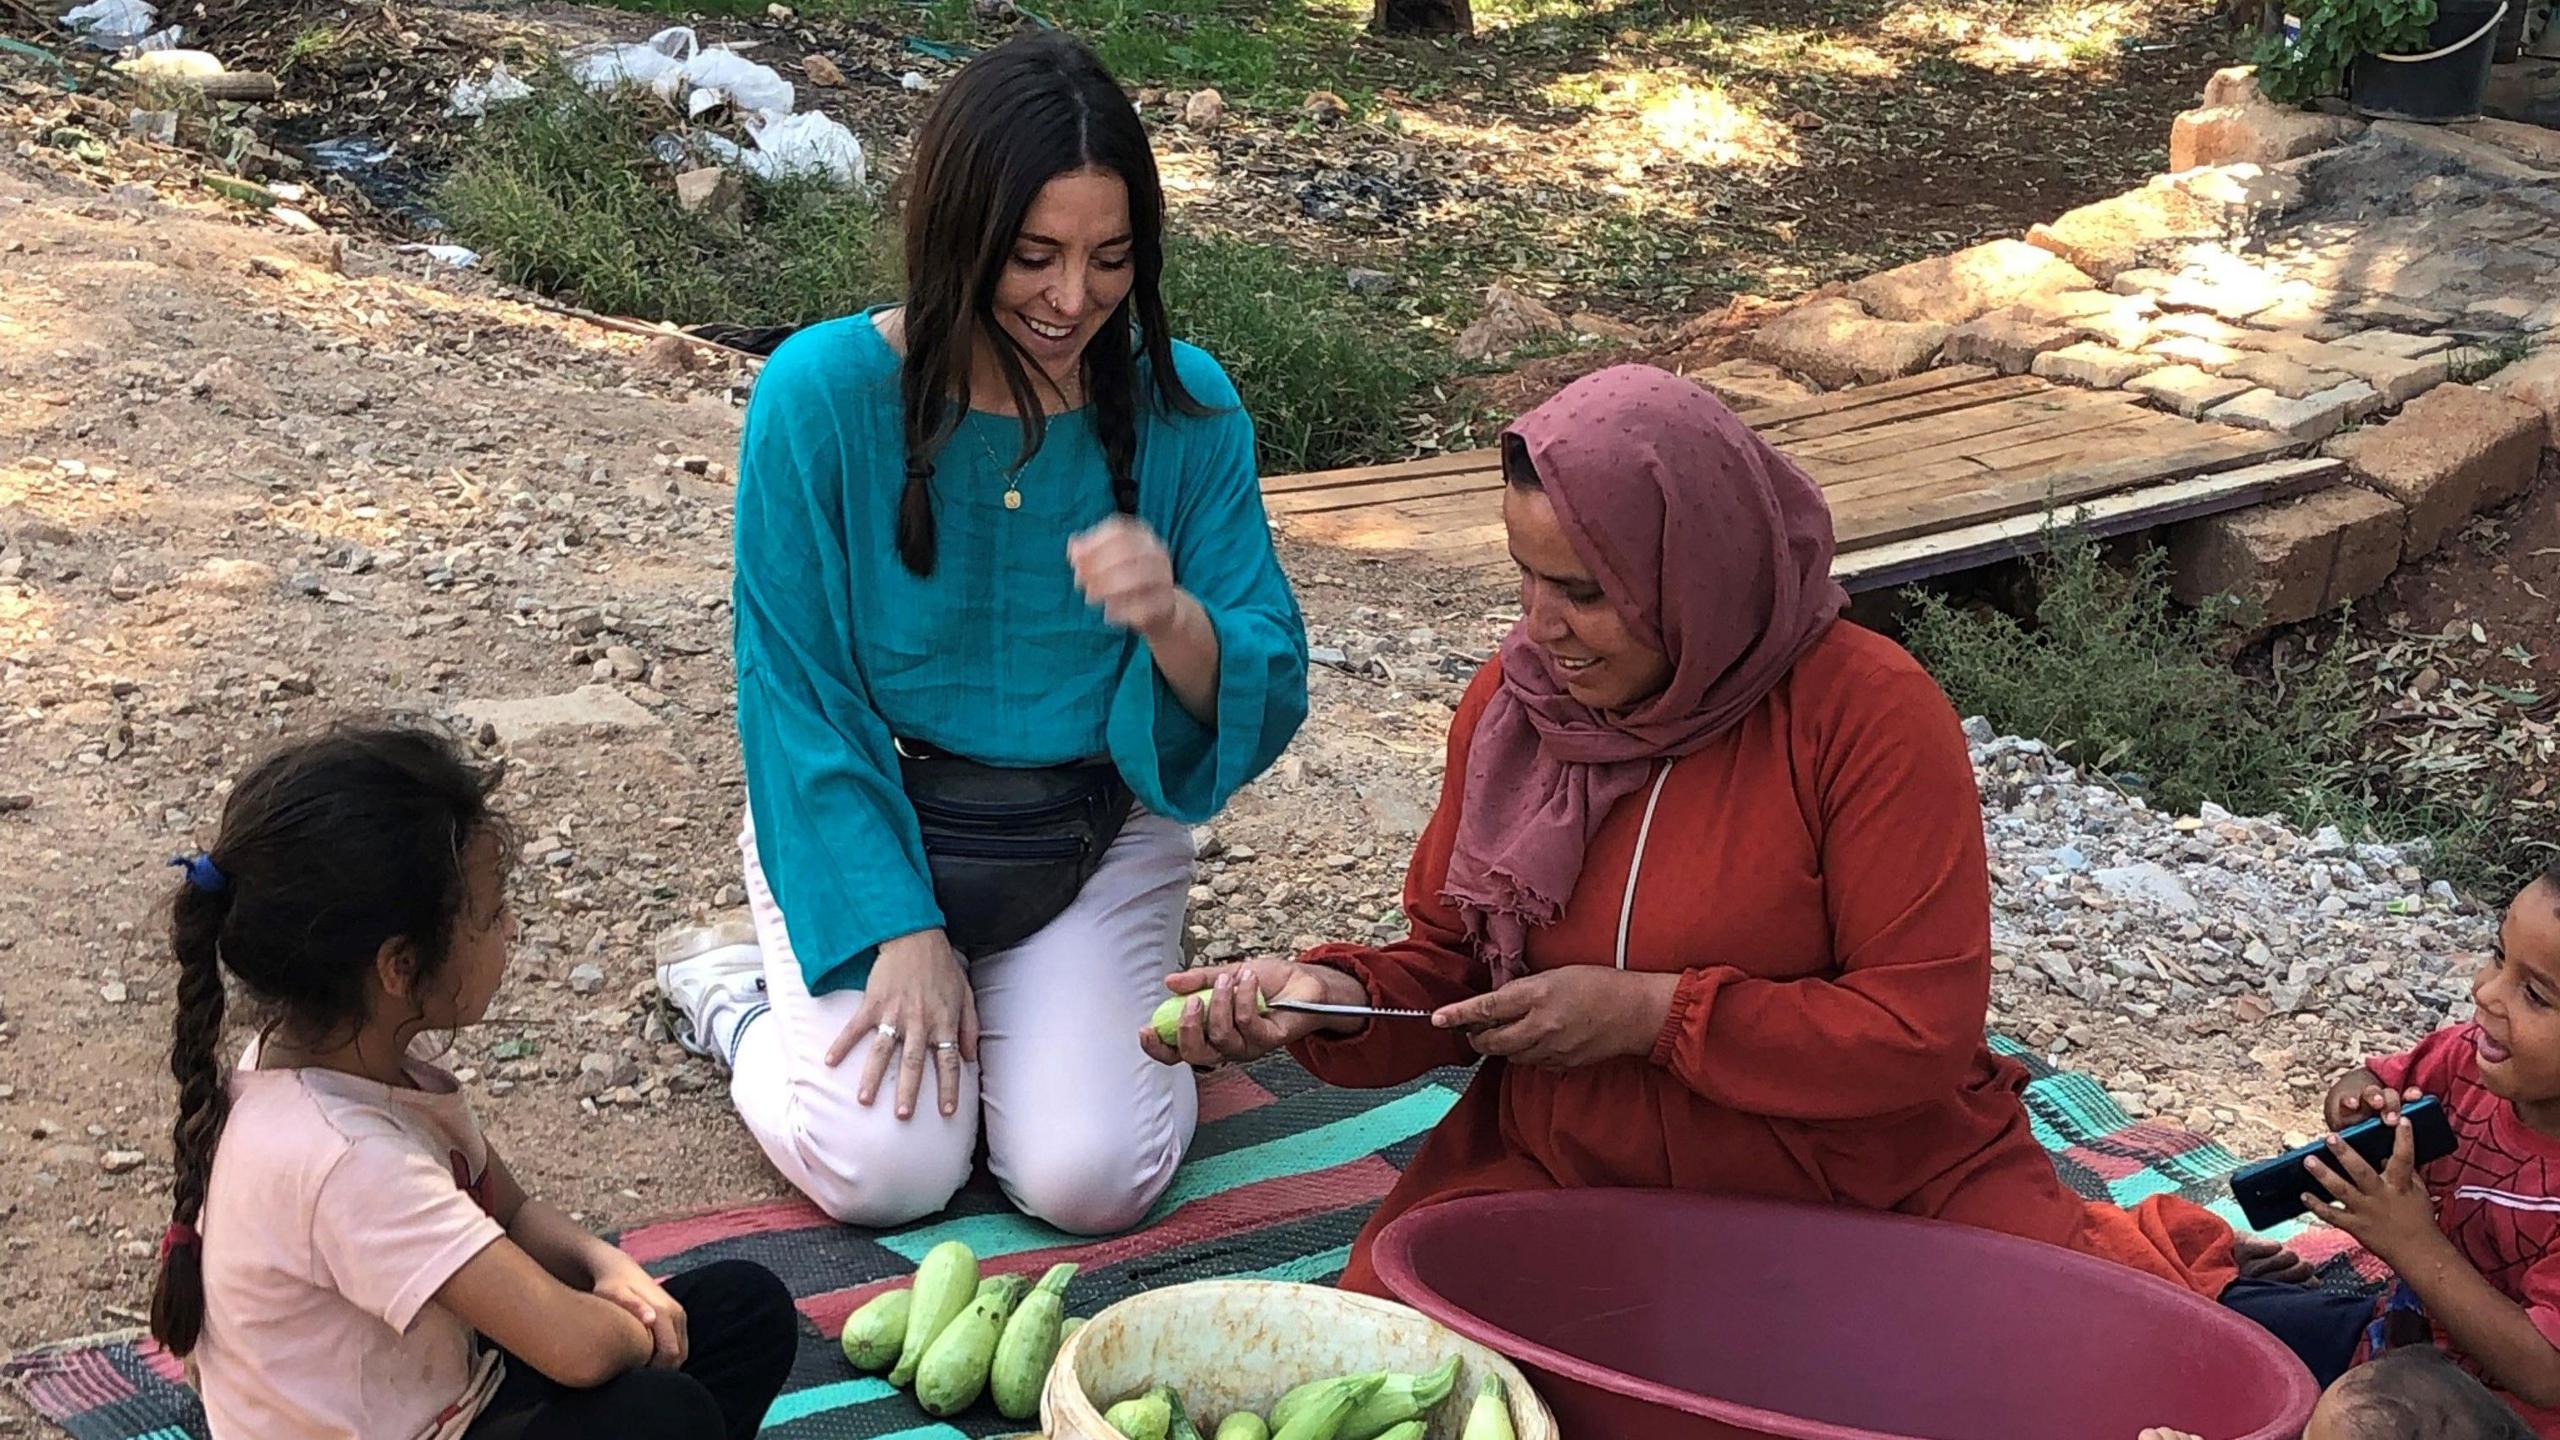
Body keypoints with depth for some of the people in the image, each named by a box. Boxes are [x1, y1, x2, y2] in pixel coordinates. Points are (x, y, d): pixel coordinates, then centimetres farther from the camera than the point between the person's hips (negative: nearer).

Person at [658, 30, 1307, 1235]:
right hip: (863, 820, -1)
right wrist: (899, 928, -14)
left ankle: (1090, 1013, 16)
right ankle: (749, 1003, 13)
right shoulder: (821, 393, -15)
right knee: (886, 1169, -18)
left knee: (1092, 1181, -16)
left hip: (1095, 841, 2)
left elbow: (1267, 702, -8)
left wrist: (1176, 623, -32)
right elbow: (796, 686, -9)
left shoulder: (1188, 410, -9)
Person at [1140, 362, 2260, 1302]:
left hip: (1869, 1177, -4)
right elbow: (1447, 967, 10)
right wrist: (1339, 998, -12)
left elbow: (1924, 1027, -15)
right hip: (1562, 1169, 4)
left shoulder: (1866, 711, -13)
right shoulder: (1514, 701, 1)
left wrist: (1655, 1013, -20)